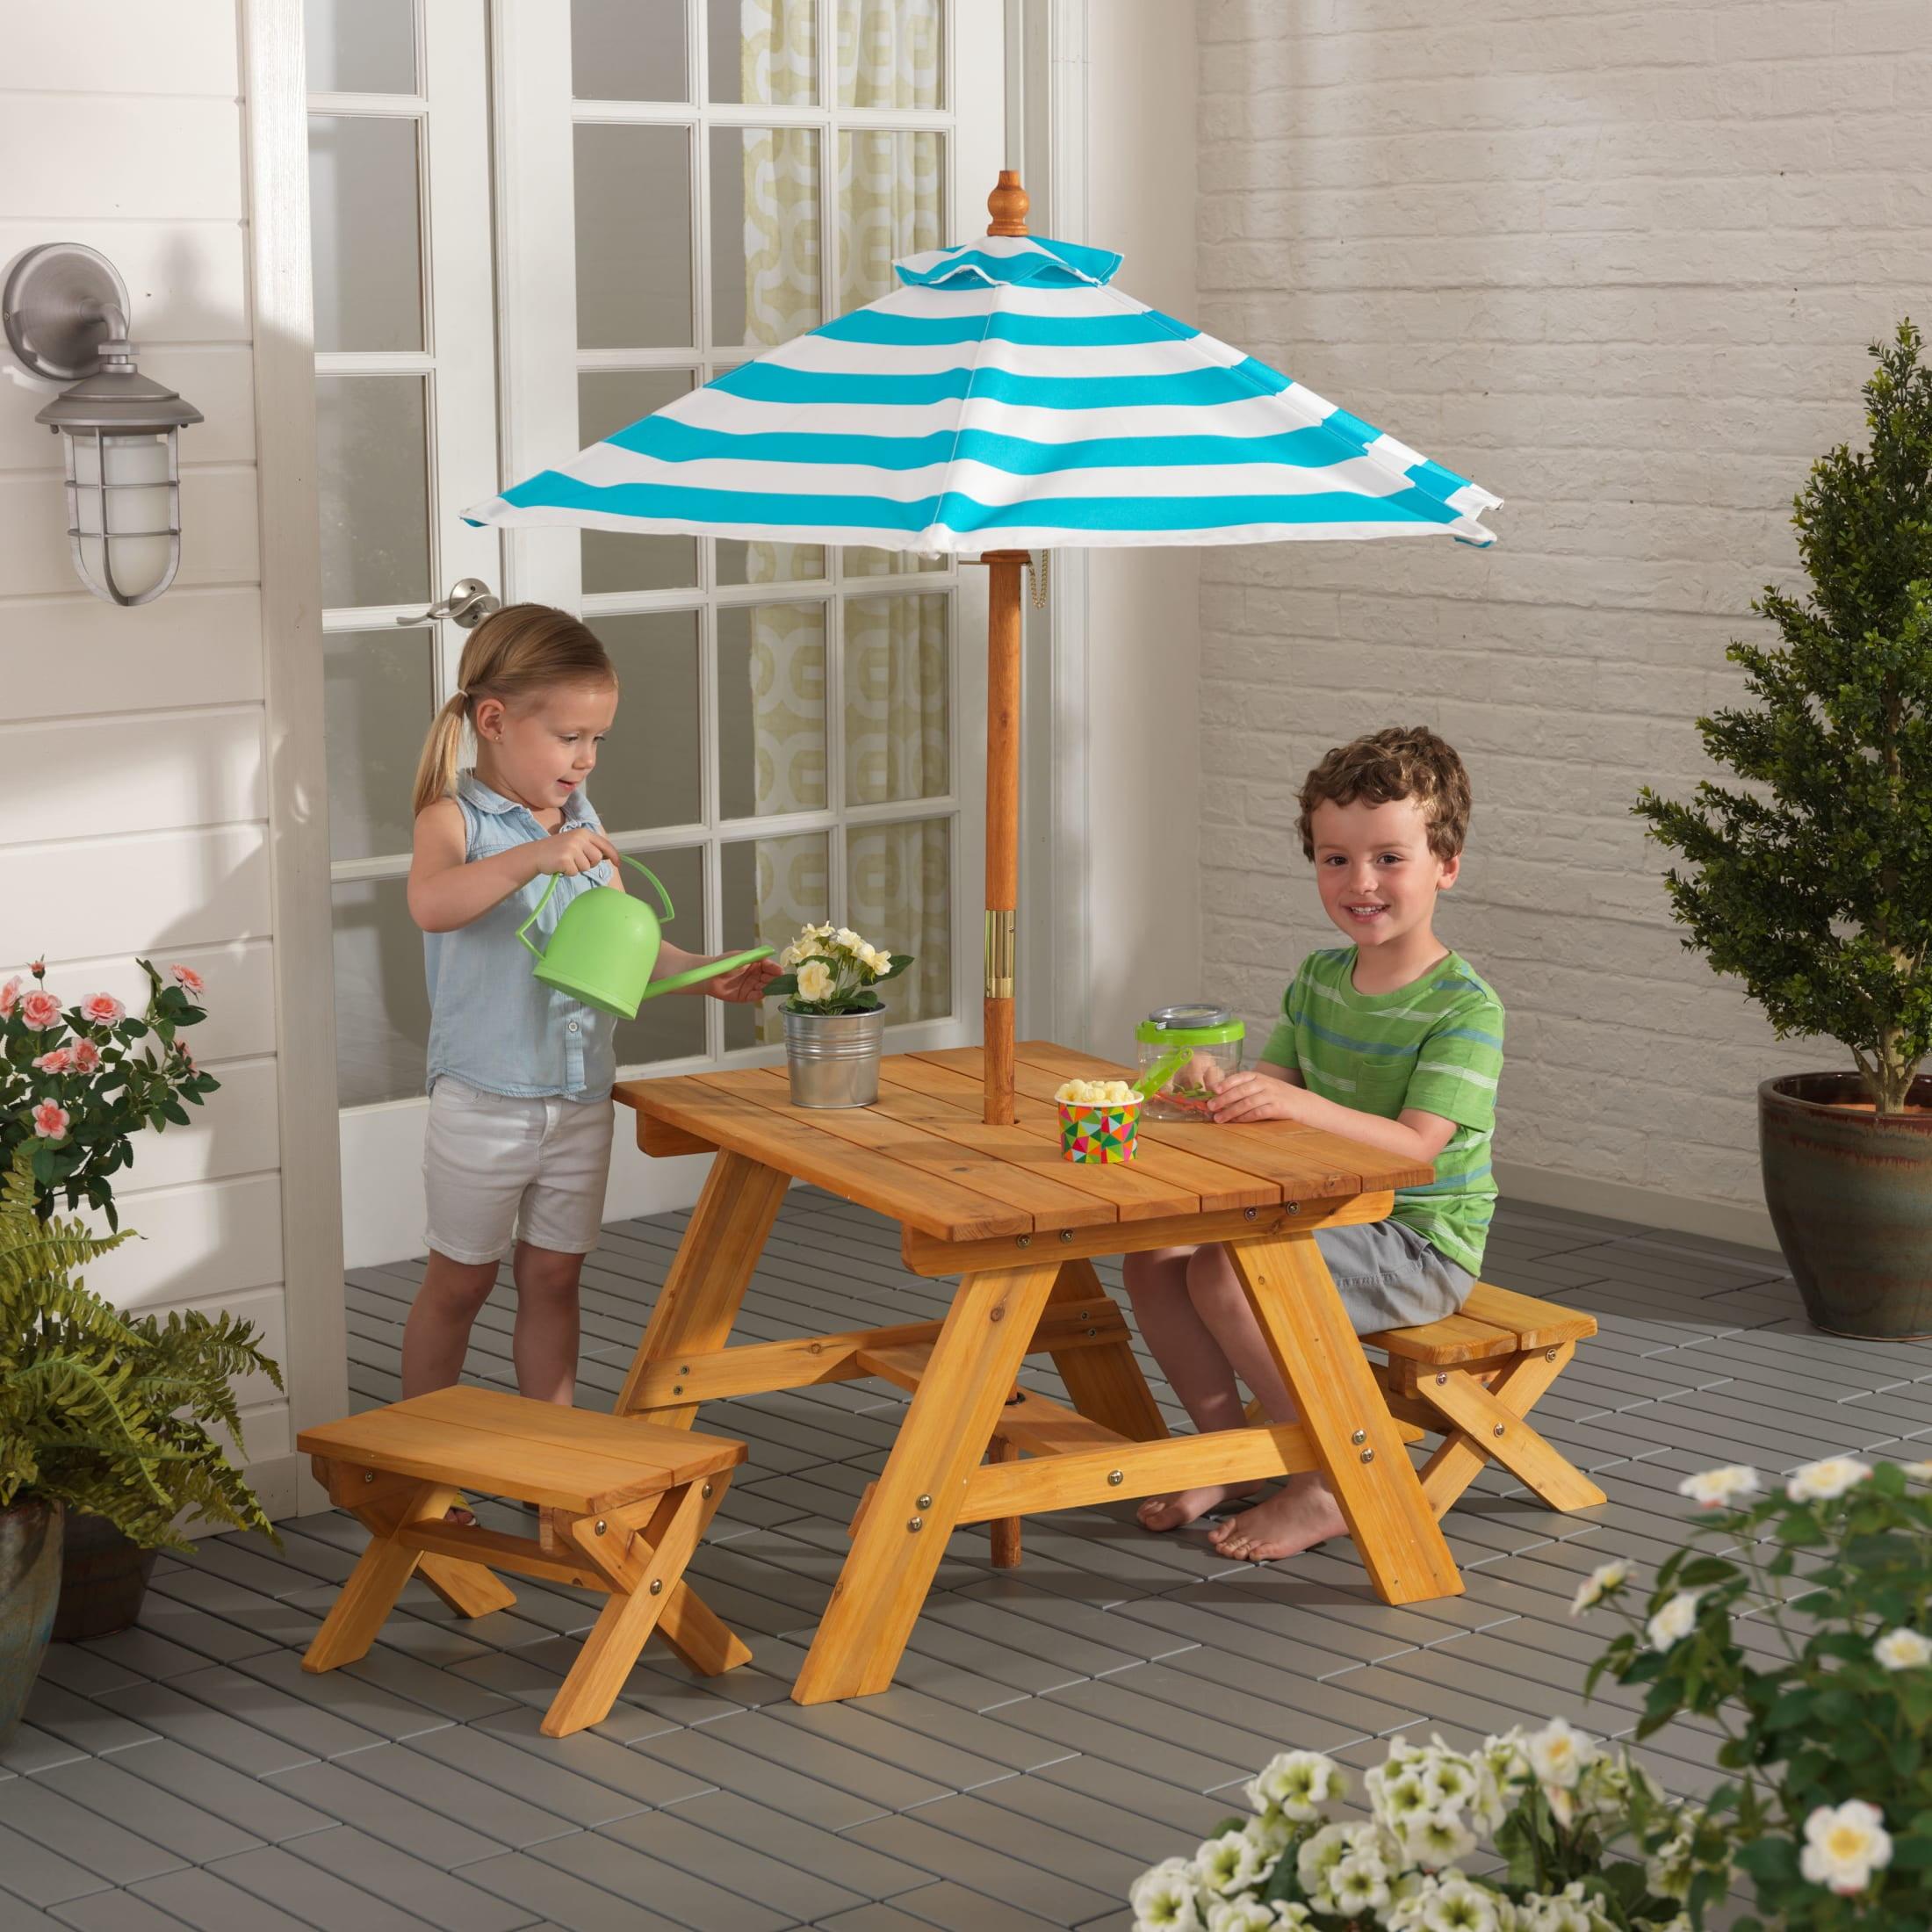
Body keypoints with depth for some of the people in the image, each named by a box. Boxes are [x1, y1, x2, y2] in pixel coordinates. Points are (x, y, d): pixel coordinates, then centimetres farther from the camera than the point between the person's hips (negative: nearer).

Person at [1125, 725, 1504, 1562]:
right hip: (1320, 1211, 8)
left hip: (1417, 1243, -8)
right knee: (1151, 1258, -4)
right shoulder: (1318, 979, 7)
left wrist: (1298, 1104, -42)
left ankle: (1326, 1486, -14)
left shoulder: (1465, 1007, -18)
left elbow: (1416, 1148, -28)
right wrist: (1223, 1089, -20)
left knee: (1224, 1271, -27)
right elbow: (1273, 1078, 4)